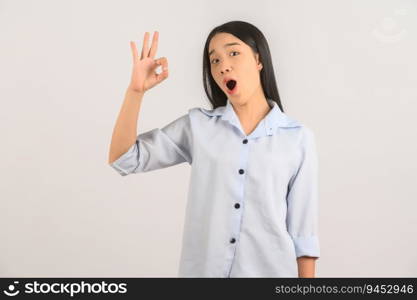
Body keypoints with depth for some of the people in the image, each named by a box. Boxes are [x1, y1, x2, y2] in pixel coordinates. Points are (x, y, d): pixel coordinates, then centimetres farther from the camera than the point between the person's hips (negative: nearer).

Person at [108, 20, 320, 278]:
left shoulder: (299, 137, -3)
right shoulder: (197, 125, 0)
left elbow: (303, 230, -2)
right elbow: (122, 159, -3)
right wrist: (136, 90, -13)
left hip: (272, 270, -1)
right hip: (202, 270, 1)